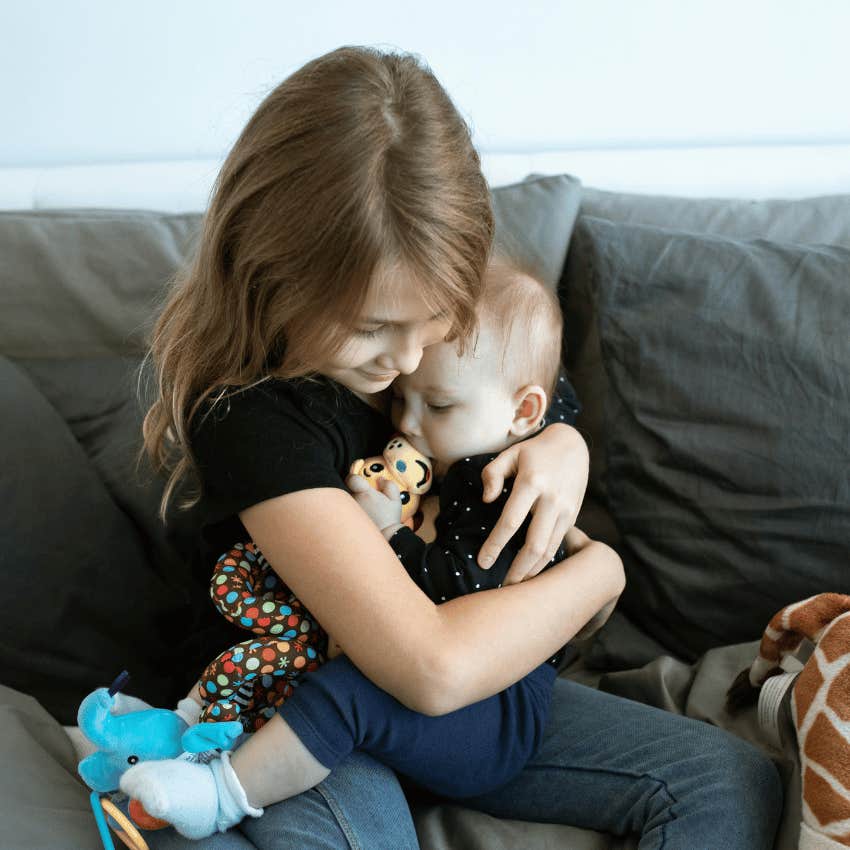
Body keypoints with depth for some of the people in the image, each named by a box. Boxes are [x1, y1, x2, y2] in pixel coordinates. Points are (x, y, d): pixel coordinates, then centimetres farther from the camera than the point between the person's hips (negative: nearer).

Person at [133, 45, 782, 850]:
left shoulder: (426, 320, -7)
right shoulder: (250, 412, -28)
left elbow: (533, 410, 14)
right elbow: (433, 666, -34)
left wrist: (563, 446, -11)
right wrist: (601, 570, -17)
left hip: (473, 685, 6)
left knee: (735, 785, -6)